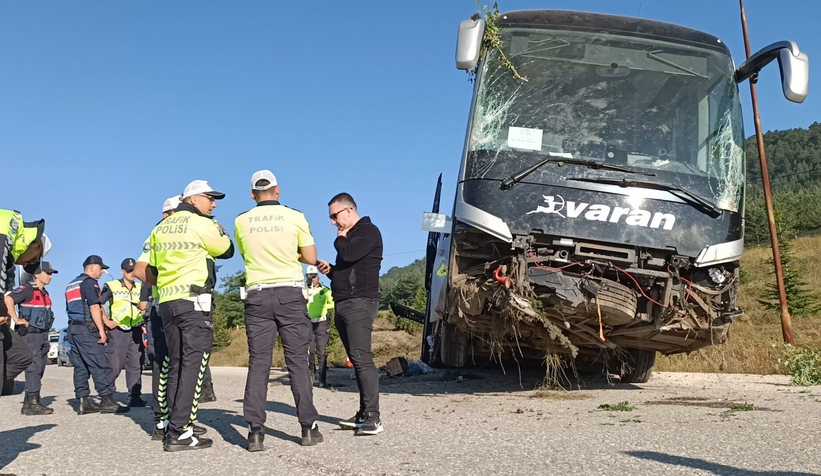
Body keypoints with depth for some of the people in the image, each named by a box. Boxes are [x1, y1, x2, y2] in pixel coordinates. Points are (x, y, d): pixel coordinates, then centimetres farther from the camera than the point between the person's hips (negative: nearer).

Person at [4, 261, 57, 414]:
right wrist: (17, 319, -23)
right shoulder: (27, 289, -10)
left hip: (42, 334, 9)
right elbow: (8, 299, -24)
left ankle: (30, 401, 18)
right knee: (34, 367, -12)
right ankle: (32, 403, -10)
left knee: (39, 369, 11)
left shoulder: (44, 293, 17)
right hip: (30, 334, -9)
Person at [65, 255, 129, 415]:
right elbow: (94, 307, -14)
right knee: (100, 365, -9)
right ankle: (107, 401, -11)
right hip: (87, 329, -9)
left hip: (73, 328, 9)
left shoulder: (71, 285, 23)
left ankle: (83, 402, 5)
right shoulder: (90, 282, -6)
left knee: (80, 367, 7)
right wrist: (102, 330, -15)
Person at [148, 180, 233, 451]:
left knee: (176, 365, 12)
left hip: (167, 303, 8)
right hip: (195, 302, -8)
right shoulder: (202, 224, -6)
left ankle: (173, 426, 13)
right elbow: (227, 251, 5)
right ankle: (179, 433, -12)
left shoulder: (160, 228, 16)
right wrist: (220, 230, 21)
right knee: (193, 365, -8)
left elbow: (153, 269, 18)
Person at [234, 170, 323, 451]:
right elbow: (311, 258, 1)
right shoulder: (295, 217, -2)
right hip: (290, 293, -1)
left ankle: (255, 432, -2)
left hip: (257, 295, 1)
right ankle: (308, 427, 5)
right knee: (297, 361, 4)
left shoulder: (242, 222, 4)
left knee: (258, 363, 3)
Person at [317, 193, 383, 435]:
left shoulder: (368, 231, -6)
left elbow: (348, 254, -22)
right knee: (357, 360, 8)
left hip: (360, 303, -10)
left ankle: (373, 417, -20)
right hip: (343, 305, 10)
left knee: (362, 358, -17)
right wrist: (330, 270, 10)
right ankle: (364, 414, 10)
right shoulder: (349, 236, 23)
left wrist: (340, 239, -1)